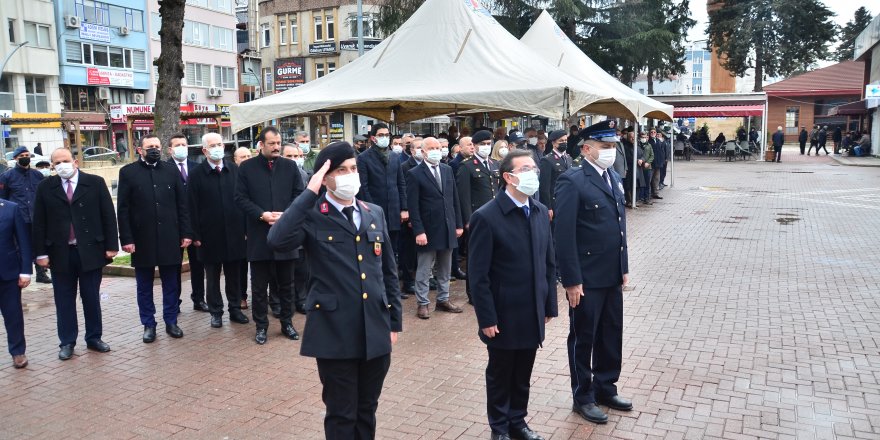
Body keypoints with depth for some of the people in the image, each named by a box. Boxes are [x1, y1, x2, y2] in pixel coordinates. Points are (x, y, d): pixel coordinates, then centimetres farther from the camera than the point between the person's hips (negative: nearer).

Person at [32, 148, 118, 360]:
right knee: (64, 300, 9)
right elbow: (39, 223, 3)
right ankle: (67, 342, 18)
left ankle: (94, 338, 21)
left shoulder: (95, 183, -1)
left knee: (92, 298, 9)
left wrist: (111, 246, -5)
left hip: (90, 251, -1)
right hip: (60, 253, 1)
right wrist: (41, 253, -1)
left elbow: (108, 215, -1)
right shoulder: (45, 187, 3)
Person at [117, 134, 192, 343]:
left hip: (169, 239, 1)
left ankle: (171, 322, 21)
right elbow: (122, 209, -2)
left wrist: (186, 233, 0)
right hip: (142, 239, -1)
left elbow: (182, 204, 5)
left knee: (172, 284, 9)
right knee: (144, 286, 9)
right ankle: (148, 325, 21)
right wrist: (126, 239, -8)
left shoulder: (171, 170, 6)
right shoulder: (128, 172, 0)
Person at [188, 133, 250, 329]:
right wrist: (196, 235, -9)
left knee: (234, 275, 11)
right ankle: (216, 312, 20)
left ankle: (235, 309, 23)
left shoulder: (234, 171, 3)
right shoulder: (196, 174, -4)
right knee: (212, 277, 9)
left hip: (234, 233, 2)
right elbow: (192, 207, -6)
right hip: (209, 235, -2)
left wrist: (245, 228, 2)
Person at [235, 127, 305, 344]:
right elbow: (241, 198, -2)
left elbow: (299, 195, 3)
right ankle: (261, 326, 19)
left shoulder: (290, 166, 4)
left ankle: (287, 322, 24)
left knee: (286, 283, 11)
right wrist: (262, 215, -14)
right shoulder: (247, 167, 0)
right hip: (258, 235, -1)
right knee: (259, 285, 7)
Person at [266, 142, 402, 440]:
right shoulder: (312, 217, -7)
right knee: (341, 414, 10)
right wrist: (310, 193, -23)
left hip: (376, 331, 5)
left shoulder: (375, 213, 9)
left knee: (367, 410, 19)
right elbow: (277, 241, -29)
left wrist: (394, 321, 11)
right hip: (335, 334, -4)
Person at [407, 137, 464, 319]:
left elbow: (454, 199, 12)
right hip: (428, 230, -5)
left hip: (448, 229, 5)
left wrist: (458, 224, 8)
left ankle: (443, 300, 26)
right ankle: (422, 304, 14)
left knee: (445, 269, 14)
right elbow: (413, 206, -11)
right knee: (424, 270, 4)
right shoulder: (414, 174, -8)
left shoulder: (447, 170, 9)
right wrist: (418, 231, -17)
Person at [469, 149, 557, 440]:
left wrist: (549, 304, 8)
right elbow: (478, 276, -15)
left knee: (523, 375, 19)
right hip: (504, 316, -5)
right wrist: (487, 318, -15)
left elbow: (549, 263, 9)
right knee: (500, 375, 14)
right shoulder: (486, 217, -16)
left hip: (533, 313, 5)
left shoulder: (541, 212, 4)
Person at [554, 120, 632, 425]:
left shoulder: (614, 178, 10)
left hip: (612, 276, 7)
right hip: (586, 279, -7)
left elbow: (620, 225, 15)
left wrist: (624, 267, 14)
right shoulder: (572, 182, -15)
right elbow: (564, 235, -18)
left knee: (611, 335, 17)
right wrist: (572, 281, -18)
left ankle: (606, 388, 36)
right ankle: (583, 397, 25)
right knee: (583, 338, 9)